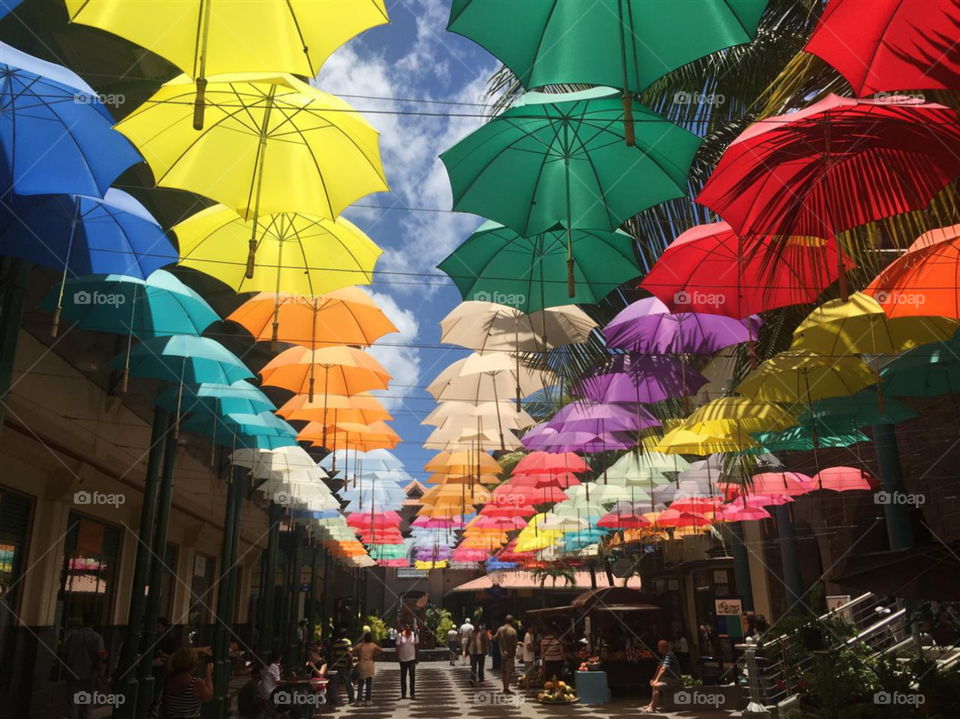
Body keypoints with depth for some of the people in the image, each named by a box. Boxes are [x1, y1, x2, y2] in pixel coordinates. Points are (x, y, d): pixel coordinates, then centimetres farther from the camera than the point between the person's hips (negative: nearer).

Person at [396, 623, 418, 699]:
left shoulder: (414, 635, -1)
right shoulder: (400, 635, -5)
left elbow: (416, 646, 5)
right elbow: (397, 646, -5)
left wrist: (416, 657, 3)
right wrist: (397, 656, -13)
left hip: (412, 659, 0)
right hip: (403, 659, 0)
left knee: (412, 676, -7)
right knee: (403, 677, 8)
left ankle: (412, 694, -2)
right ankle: (403, 694, 17)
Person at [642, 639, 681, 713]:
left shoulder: (669, 655, -20)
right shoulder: (664, 655, 13)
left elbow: (663, 669, -27)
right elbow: (659, 668, 16)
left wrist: (656, 680, -27)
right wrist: (653, 679, 9)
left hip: (674, 680, -11)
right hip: (668, 678, 11)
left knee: (656, 686, -25)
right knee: (653, 684, 19)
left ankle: (652, 707, -18)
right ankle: (651, 704, 13)